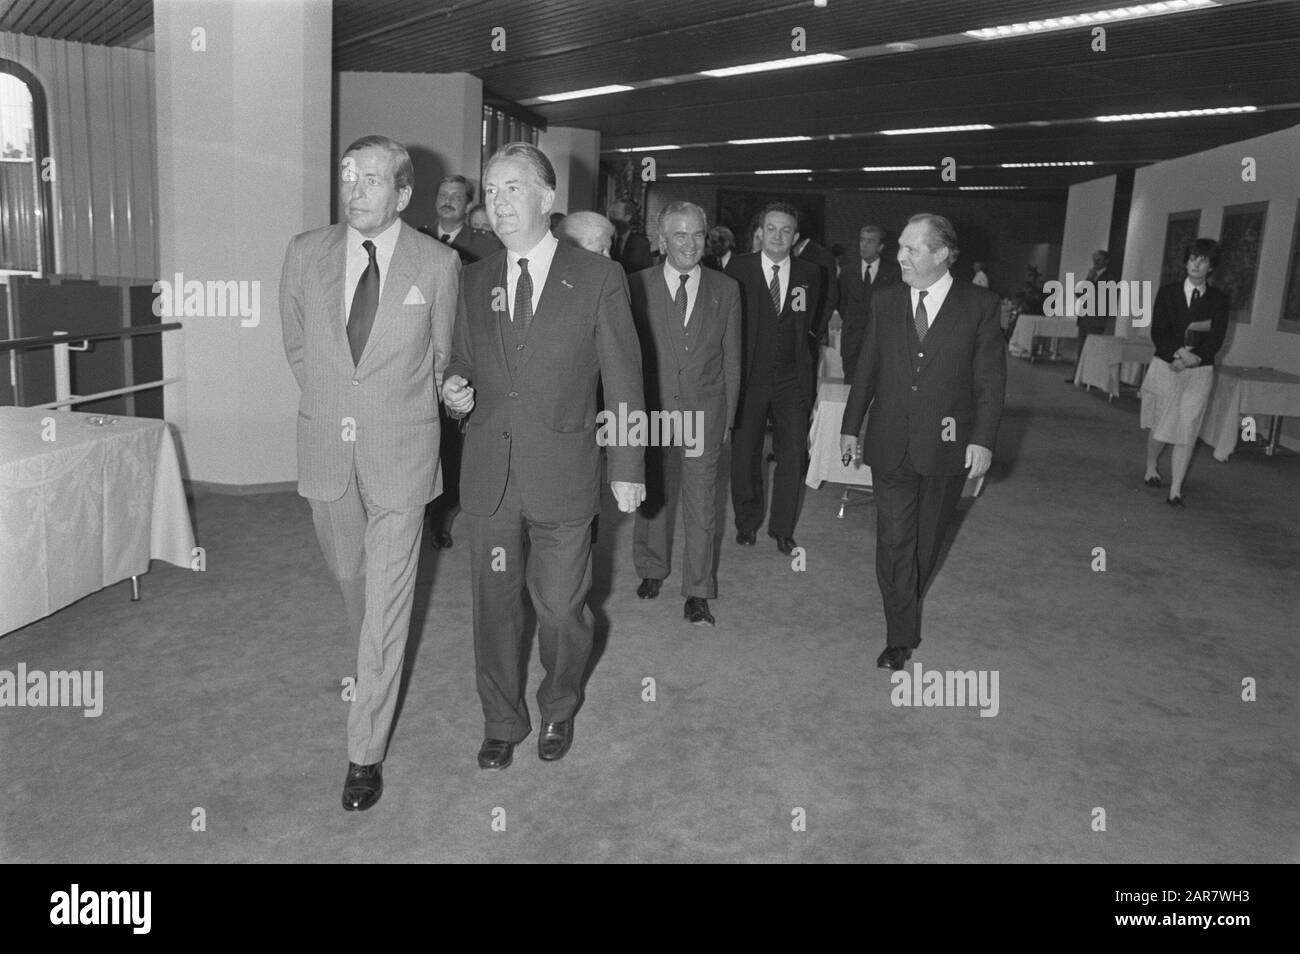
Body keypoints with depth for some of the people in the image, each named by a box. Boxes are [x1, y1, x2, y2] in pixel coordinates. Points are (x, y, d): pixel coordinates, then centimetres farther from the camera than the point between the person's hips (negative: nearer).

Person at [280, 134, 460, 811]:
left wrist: (399, 411, 9)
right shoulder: (306, 253, 1)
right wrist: (334, 404, 10)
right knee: (347, 572, 21)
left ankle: (366, 751, 11)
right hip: (325, 449, 4)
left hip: (399, 454, -3)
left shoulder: (437, 264, -7)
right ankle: (376, 662, 51)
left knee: (386, 604, 0)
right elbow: (297, 345, 14)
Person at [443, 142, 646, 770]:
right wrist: (453, 390, -5)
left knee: (560, 607, 7)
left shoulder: (599, 278, -3)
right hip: (488, 475, 3)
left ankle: (559, 710, 36)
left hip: (563, 476, -3)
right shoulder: (475, 281, 8)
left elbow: (623, 382, -2)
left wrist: (628, 469, -3)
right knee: (494, 605, 12)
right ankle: (502, 722, 33)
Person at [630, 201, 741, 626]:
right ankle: (652, 570, 35)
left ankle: (698, 592, 15)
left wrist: (727, 416, 3)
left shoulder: (726, 289, 3)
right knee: (653, 496, 14)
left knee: (702, 503, 4)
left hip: (704, 411, 0)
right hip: (652, 410, 0)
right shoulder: (639, 286, -1)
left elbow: (731, 359, 6)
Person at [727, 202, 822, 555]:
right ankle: (747, 522, 28)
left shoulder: (809, 274, 4)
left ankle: (783, 528, 17)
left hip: (792, 380, 2)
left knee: (793, 456, 0)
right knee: (745, 454, 9)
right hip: (748, 377, -1)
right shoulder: (738, 268, -2)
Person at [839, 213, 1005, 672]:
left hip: (947, 445, -1)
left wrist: (982, 440, -9)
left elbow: (991, 379, -3)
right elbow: (866, 370, 9)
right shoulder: (884, 301, 4)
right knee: (893, 540, -1)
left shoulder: (980, 304, -4)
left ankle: (909, 604, 37)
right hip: (891, 444, 2)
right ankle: (902, 635, 9)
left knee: (926, 537, 13)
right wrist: (851, 425, 11)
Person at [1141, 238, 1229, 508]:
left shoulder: (1218, 298, 3)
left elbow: (1217, 337, -4)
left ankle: (1175, 490, 0)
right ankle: (1151, 467, 37)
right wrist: (1177, 353, -20)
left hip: (1199, 372, 0)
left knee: (1187, 431, -4)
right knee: (1160, 426, 9)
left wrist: (1193, 357, -20)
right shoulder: (1168, 292, 2)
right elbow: (1158, 332, -5)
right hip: (1165, 367, 0)